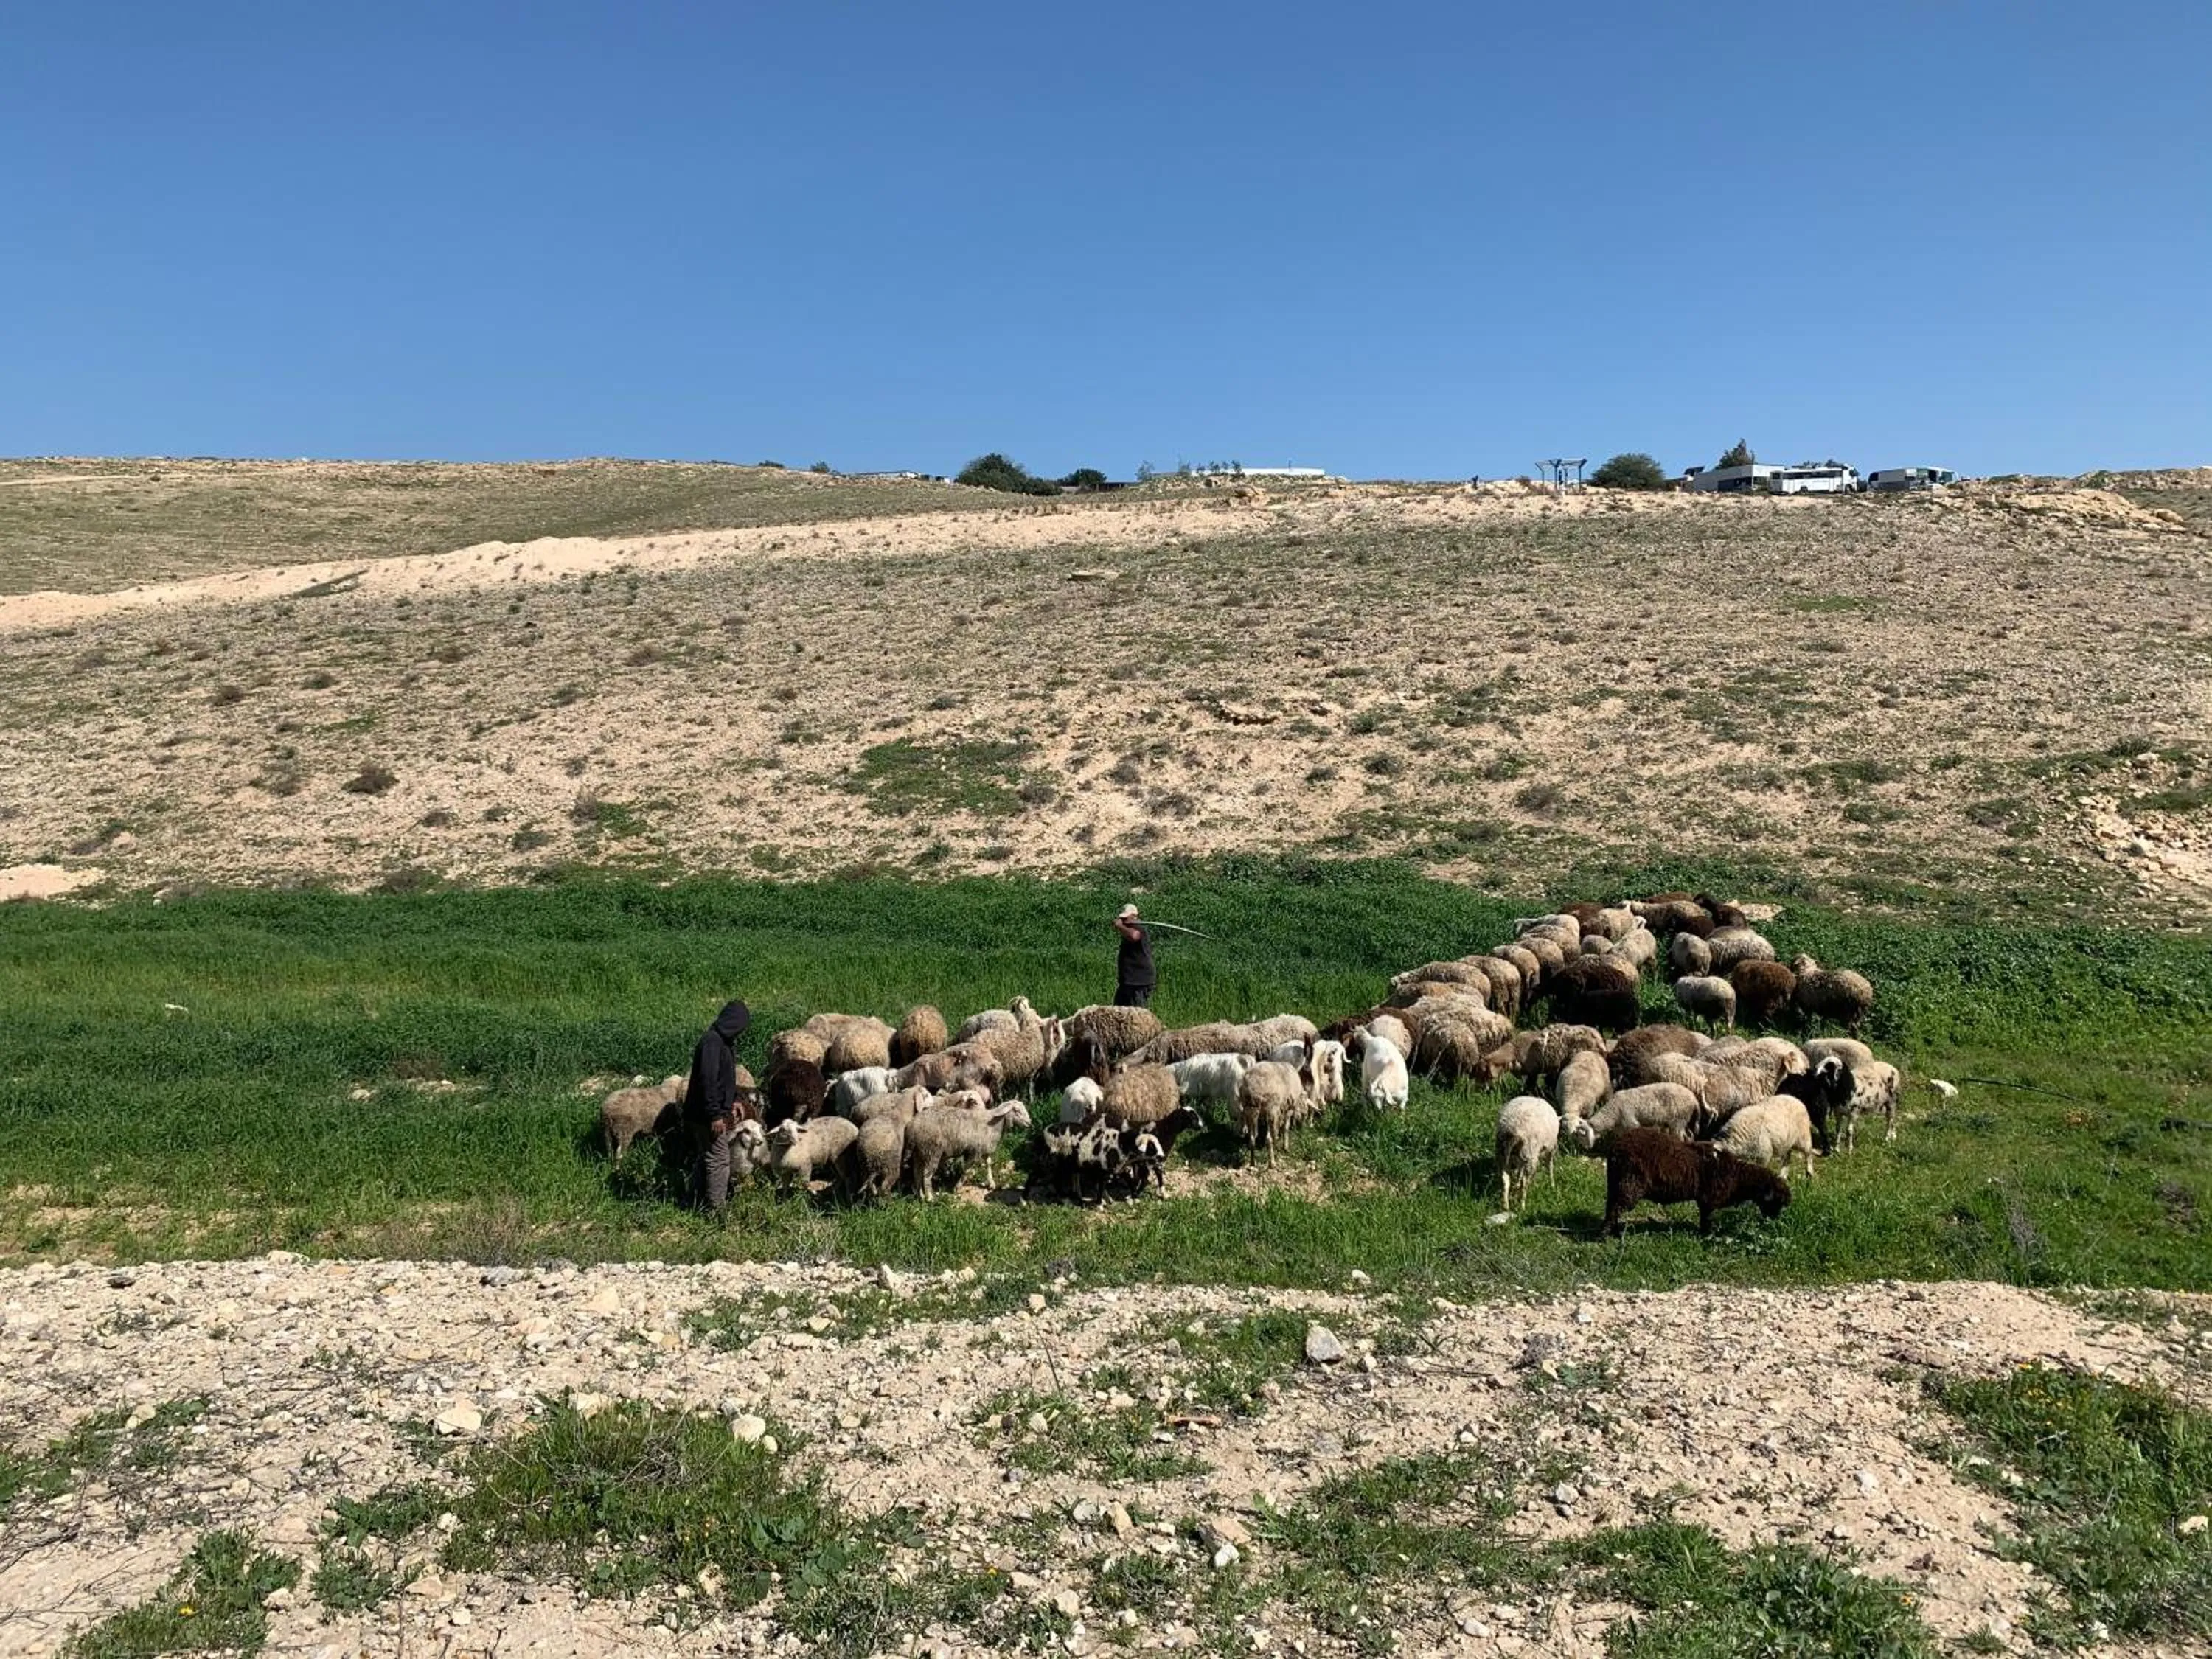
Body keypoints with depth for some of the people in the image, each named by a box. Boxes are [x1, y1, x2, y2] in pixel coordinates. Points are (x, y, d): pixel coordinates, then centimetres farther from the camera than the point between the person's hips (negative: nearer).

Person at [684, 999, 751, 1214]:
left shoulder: (723, 1042, 12)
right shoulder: (712, 1042, -20)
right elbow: (708, 1080, -25)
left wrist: (731, 1102, 23)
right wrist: (715, 1115, -25)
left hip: (704, 1115, 10)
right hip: (707, 1115, -10)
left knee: (703, 1159, 16)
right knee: (719, 1160, -5)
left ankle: (699, 1204, 24)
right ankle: (715, 1210, 0)